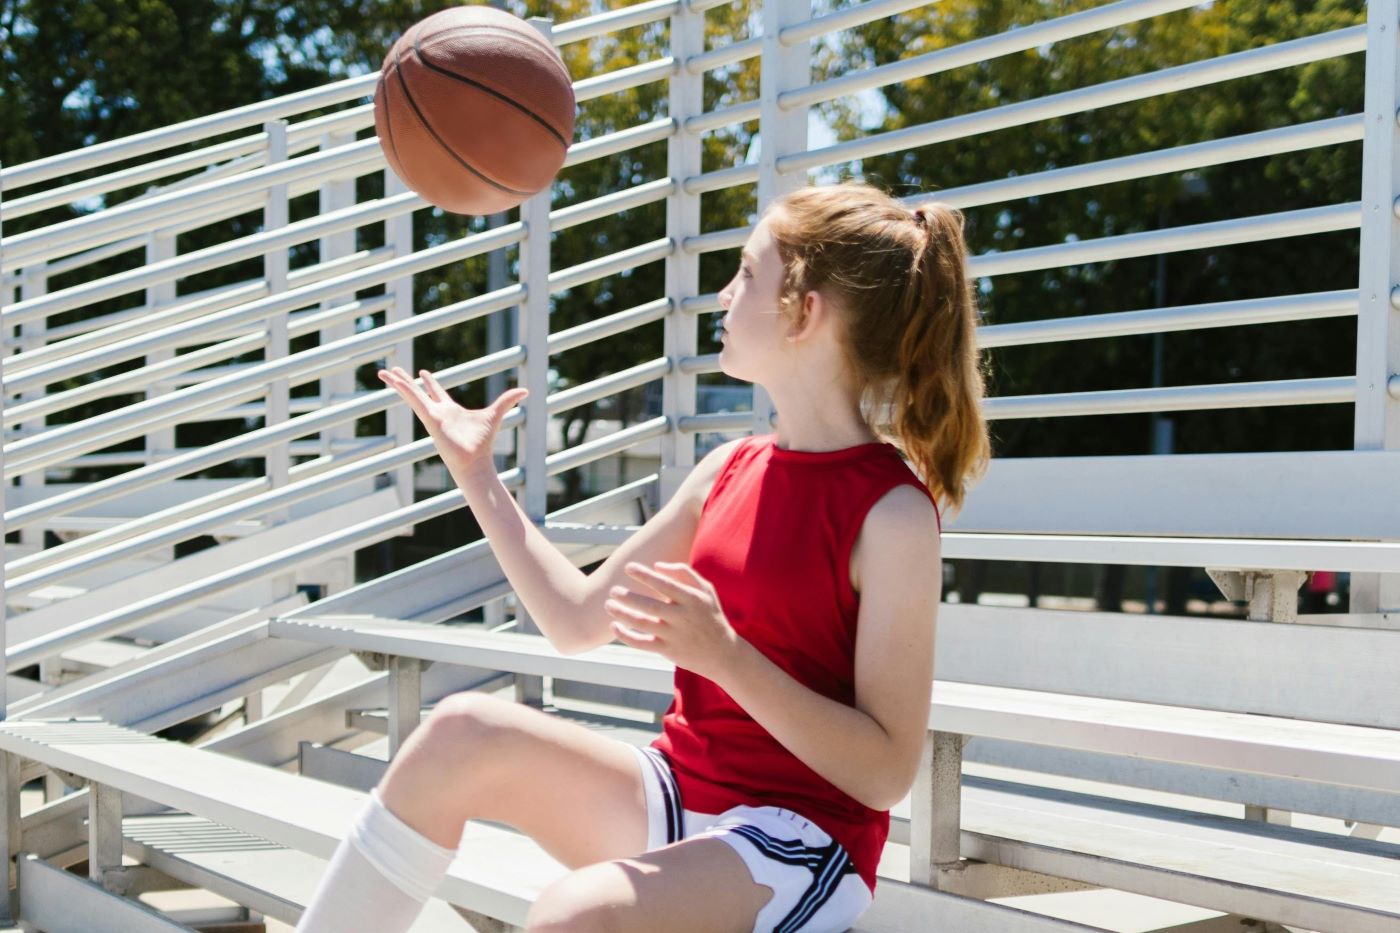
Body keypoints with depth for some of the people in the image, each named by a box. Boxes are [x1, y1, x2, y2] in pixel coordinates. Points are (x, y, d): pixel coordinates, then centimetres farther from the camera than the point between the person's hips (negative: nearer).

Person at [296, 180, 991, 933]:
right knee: (466, 730, -16)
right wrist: (476, 474, 12)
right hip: (674, 799, 7)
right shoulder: (728, 471, 7)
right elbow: (577, 619, 12)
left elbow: (886, 773, -17)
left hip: (799, 844, -7)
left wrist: (722, 654, -27)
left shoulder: (893, 514, -15)